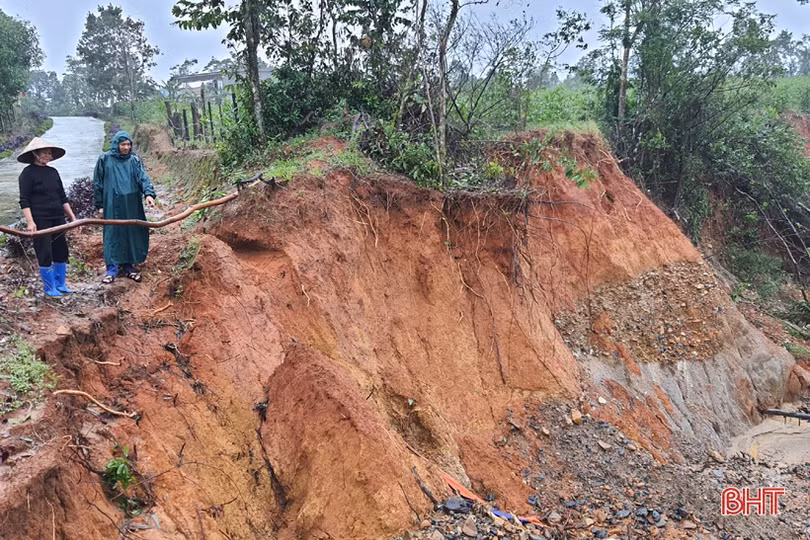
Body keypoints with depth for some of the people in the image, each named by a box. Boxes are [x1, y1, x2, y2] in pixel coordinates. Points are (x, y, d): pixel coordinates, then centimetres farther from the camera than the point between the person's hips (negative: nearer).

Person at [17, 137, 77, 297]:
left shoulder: (53, 172, 11)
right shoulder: (28, 173, -5)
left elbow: (62, 197, 16)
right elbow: (24, 200, -9)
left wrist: (72, 217, 12)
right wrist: (30, 222, -18)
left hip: (58, 219, 6)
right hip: (40, 221, -6)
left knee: (62, 252, 9)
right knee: (45, 254, -2)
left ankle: (60, 284, 22)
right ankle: (50, 288, 11)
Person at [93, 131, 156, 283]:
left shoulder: (134, 160, 4)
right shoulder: (105, 160, 1)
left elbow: (143, 178, -8)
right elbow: (98, 183, 5)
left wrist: (149, 194, -27)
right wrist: (99, 205, 3)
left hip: (132, 207, 2)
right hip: (112, 206, -2)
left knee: (132, 234, 6)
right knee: (113, 236, 1)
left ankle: (128, 266, 18)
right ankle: (112, 268, 7)